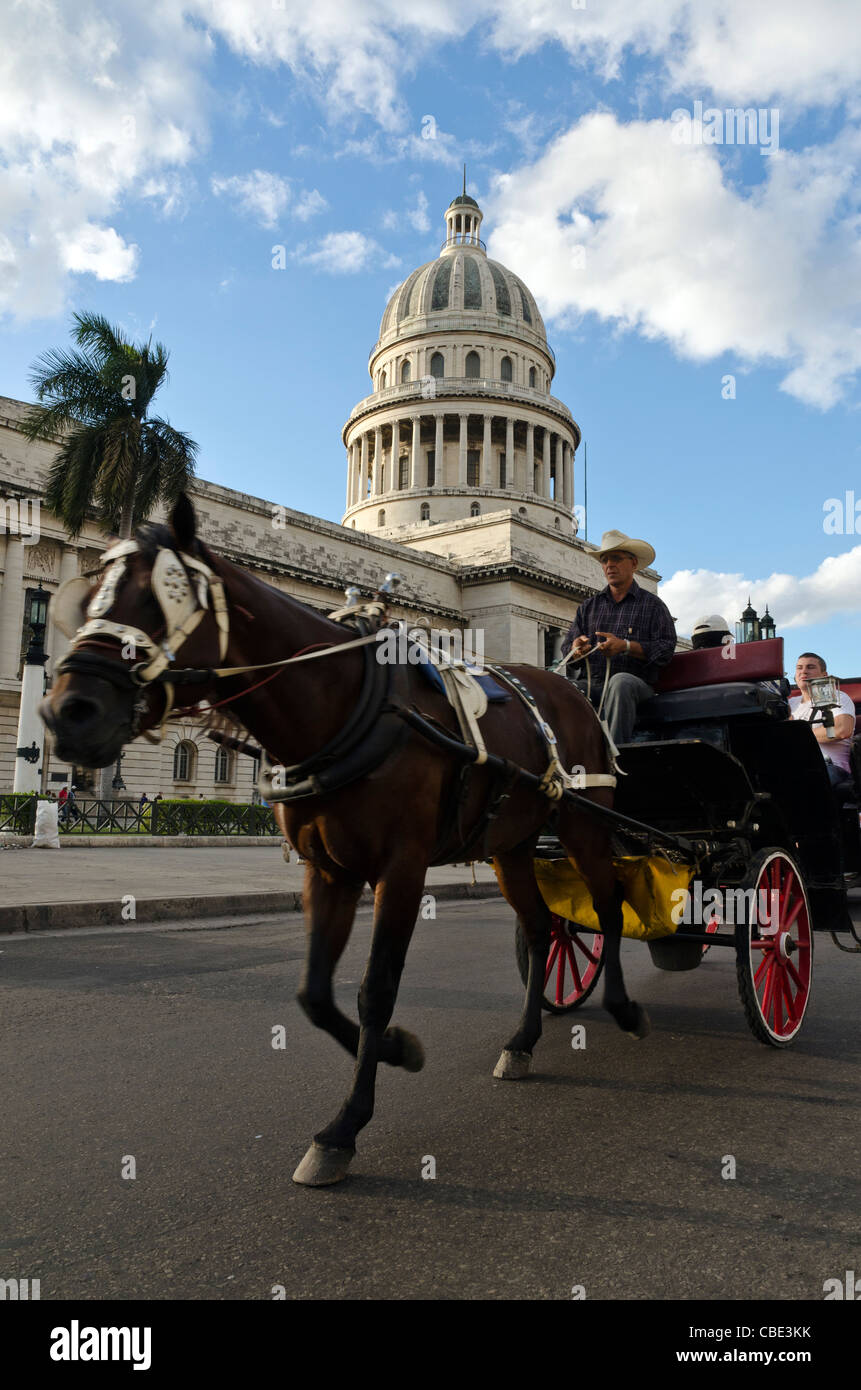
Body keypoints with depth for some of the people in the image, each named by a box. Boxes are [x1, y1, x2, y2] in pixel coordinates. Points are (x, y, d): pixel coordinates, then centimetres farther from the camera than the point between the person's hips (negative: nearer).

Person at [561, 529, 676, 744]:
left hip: (638, 683, -3)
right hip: (591, 683, 3)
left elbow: (666, 648, -2)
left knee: (620, 682, -38)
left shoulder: (653, 605, 12)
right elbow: (567, 648, 17)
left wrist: (626, 646, -16)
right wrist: (576, 650, -9)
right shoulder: (589, 606, 23)